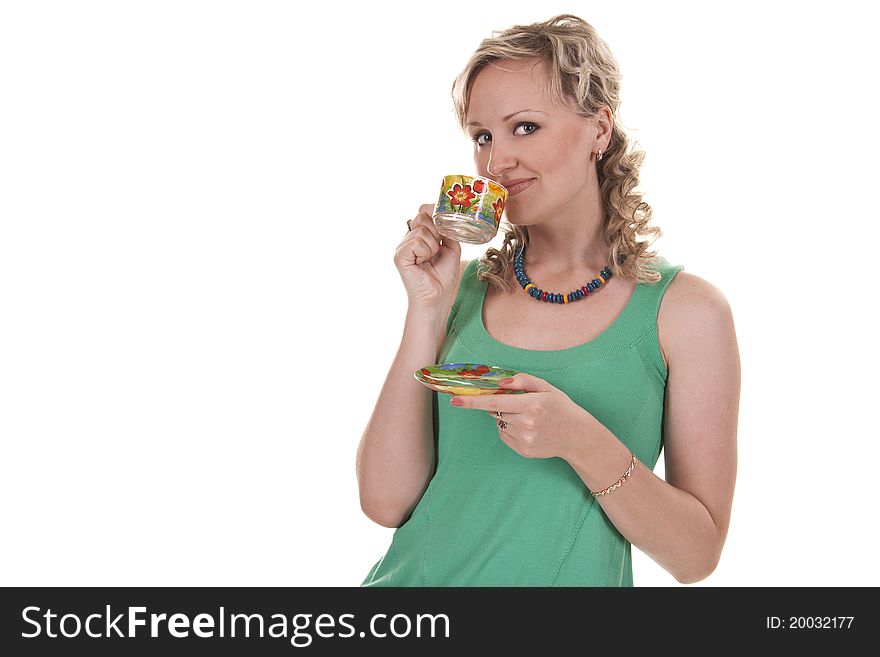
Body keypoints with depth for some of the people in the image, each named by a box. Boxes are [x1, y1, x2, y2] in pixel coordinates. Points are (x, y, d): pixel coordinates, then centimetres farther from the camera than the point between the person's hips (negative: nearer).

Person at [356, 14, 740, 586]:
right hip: (416, 576, 2)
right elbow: (386, 502, -2)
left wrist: (581, 441, -18)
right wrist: (426, 314, -7)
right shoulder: (463, 288, 4)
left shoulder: (686, 309, -3)